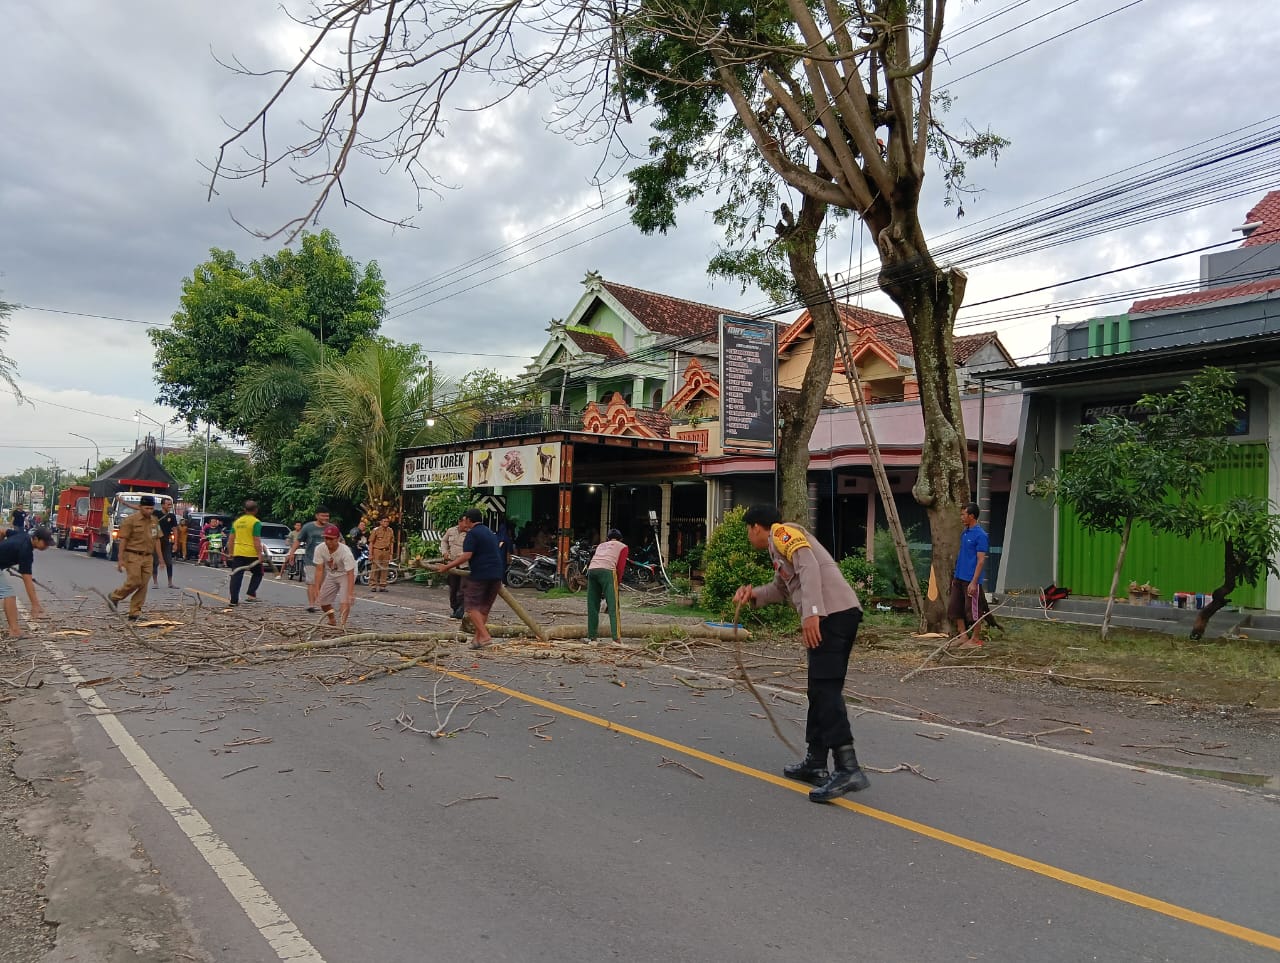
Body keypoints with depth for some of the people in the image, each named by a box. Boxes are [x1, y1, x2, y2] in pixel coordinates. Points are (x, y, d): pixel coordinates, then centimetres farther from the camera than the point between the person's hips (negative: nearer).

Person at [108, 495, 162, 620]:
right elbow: (123, 540, -8)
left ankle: (134, 614, 7)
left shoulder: (154, 521, 13)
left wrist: (160, 557, 14)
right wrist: (120, 559, -12)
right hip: (133, 556, -6)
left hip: (148, 557, 6)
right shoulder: (131, 520, -6)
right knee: (134, 582, -11)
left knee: (143, 585, 1)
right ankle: (114, 597, 15)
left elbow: (157, 540, 18)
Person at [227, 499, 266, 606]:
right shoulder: (256, 522, -9)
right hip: (251, 553, -5)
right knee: (257, 574, 14)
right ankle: (251, 594, 2)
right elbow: (256, 541, -15)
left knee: (236, 576, 5)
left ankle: (234, 600, 5)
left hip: (237, 553, 5)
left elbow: (231, 540, 14)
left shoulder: (237, 521, 11)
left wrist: (230, 553, 22)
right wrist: (260, 555, -12)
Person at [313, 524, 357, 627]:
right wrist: (317, 589, -21)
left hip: (345, 575, -5)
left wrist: (350, 593, -43)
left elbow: (350, 574, -36)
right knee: (322, 599, 8)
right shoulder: (320, 549, -20)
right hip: (330, 575, 5)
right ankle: (332, 621, 31)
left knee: (344, 601, -21)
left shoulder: (345, 552, -34)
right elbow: (319, 570, -16)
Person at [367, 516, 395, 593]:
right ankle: (373, 586, 3)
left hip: (386, 552, 4)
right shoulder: (376, 530, -2)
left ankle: (382, 586, 11)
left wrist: (391, 554, 9)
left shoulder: (390, 531, 9)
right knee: (374, 569, -3)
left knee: (384, 569, 5)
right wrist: (370, 554, -6)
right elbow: (371, 542, -1)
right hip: (377, 551, -4)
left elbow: (392, 543, 14)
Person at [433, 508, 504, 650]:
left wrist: (447, 566, -13)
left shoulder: (472, 534, -7)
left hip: (480, 575, -8)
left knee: (472, 606, -2)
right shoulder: (490, 532, 19)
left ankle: (485, 635, -14)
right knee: (484, 607, 13)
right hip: (496, 574, 8)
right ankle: (477, 638, 12)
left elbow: (467, 556, -17)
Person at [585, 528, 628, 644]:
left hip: (591, 570, 4)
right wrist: (617, 583, 17)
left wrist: (602, 590, 29)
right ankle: (616, 638, -13)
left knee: (592, 606, 10)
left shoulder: (601, 545, 35)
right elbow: (620, 567, 10)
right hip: (607, 571, -4)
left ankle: (591, 637, 10)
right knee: (613, 607, -5)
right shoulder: (623, 546, 23)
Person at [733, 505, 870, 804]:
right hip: (840, 614, 10)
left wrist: (811, 612, -25)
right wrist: (753, 594, 14)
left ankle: (848, 768, -22)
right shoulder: (780, 546, 29)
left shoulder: (782, 533, 0)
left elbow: (809, 567, -15)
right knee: (821, 691, 14)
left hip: (833, 613, -10)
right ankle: (816, 763, 21)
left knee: (825, 690, -15)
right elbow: (782, 588, 31)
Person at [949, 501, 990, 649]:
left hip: (971, 580, -9)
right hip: (959, 578, 9)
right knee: (955, 607, 11)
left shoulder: (980, 535, -14)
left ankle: (975, 639, 12)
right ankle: (963, 635, 21)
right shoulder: (964, 533, 12)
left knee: (972, 610, 1)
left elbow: (981, 560, -16)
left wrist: (974, 582, -20)